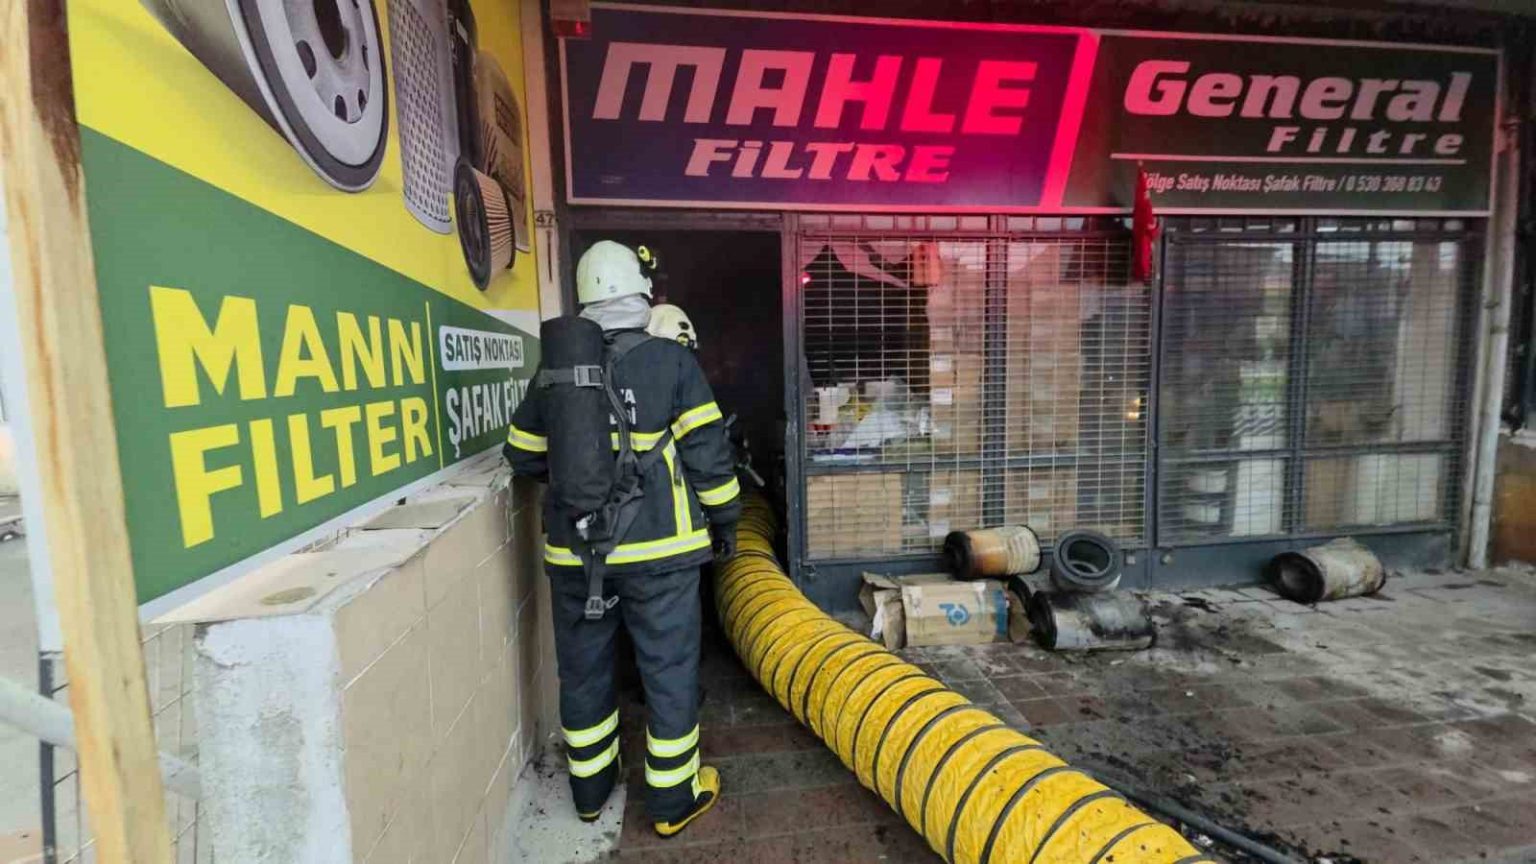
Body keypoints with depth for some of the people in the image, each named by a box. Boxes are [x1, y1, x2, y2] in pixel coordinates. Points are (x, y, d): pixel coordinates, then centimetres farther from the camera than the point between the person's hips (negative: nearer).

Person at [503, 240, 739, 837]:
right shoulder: (672, 361, -8)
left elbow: (523, 458, 12)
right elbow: (707, 453, -8)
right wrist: (724, 519, 5)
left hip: (575, 550, 4)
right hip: (657, 549, -3)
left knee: (583, 671, 19)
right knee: (669, 673, 11)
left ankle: (590, 788, 38)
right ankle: (673, 801, 25)